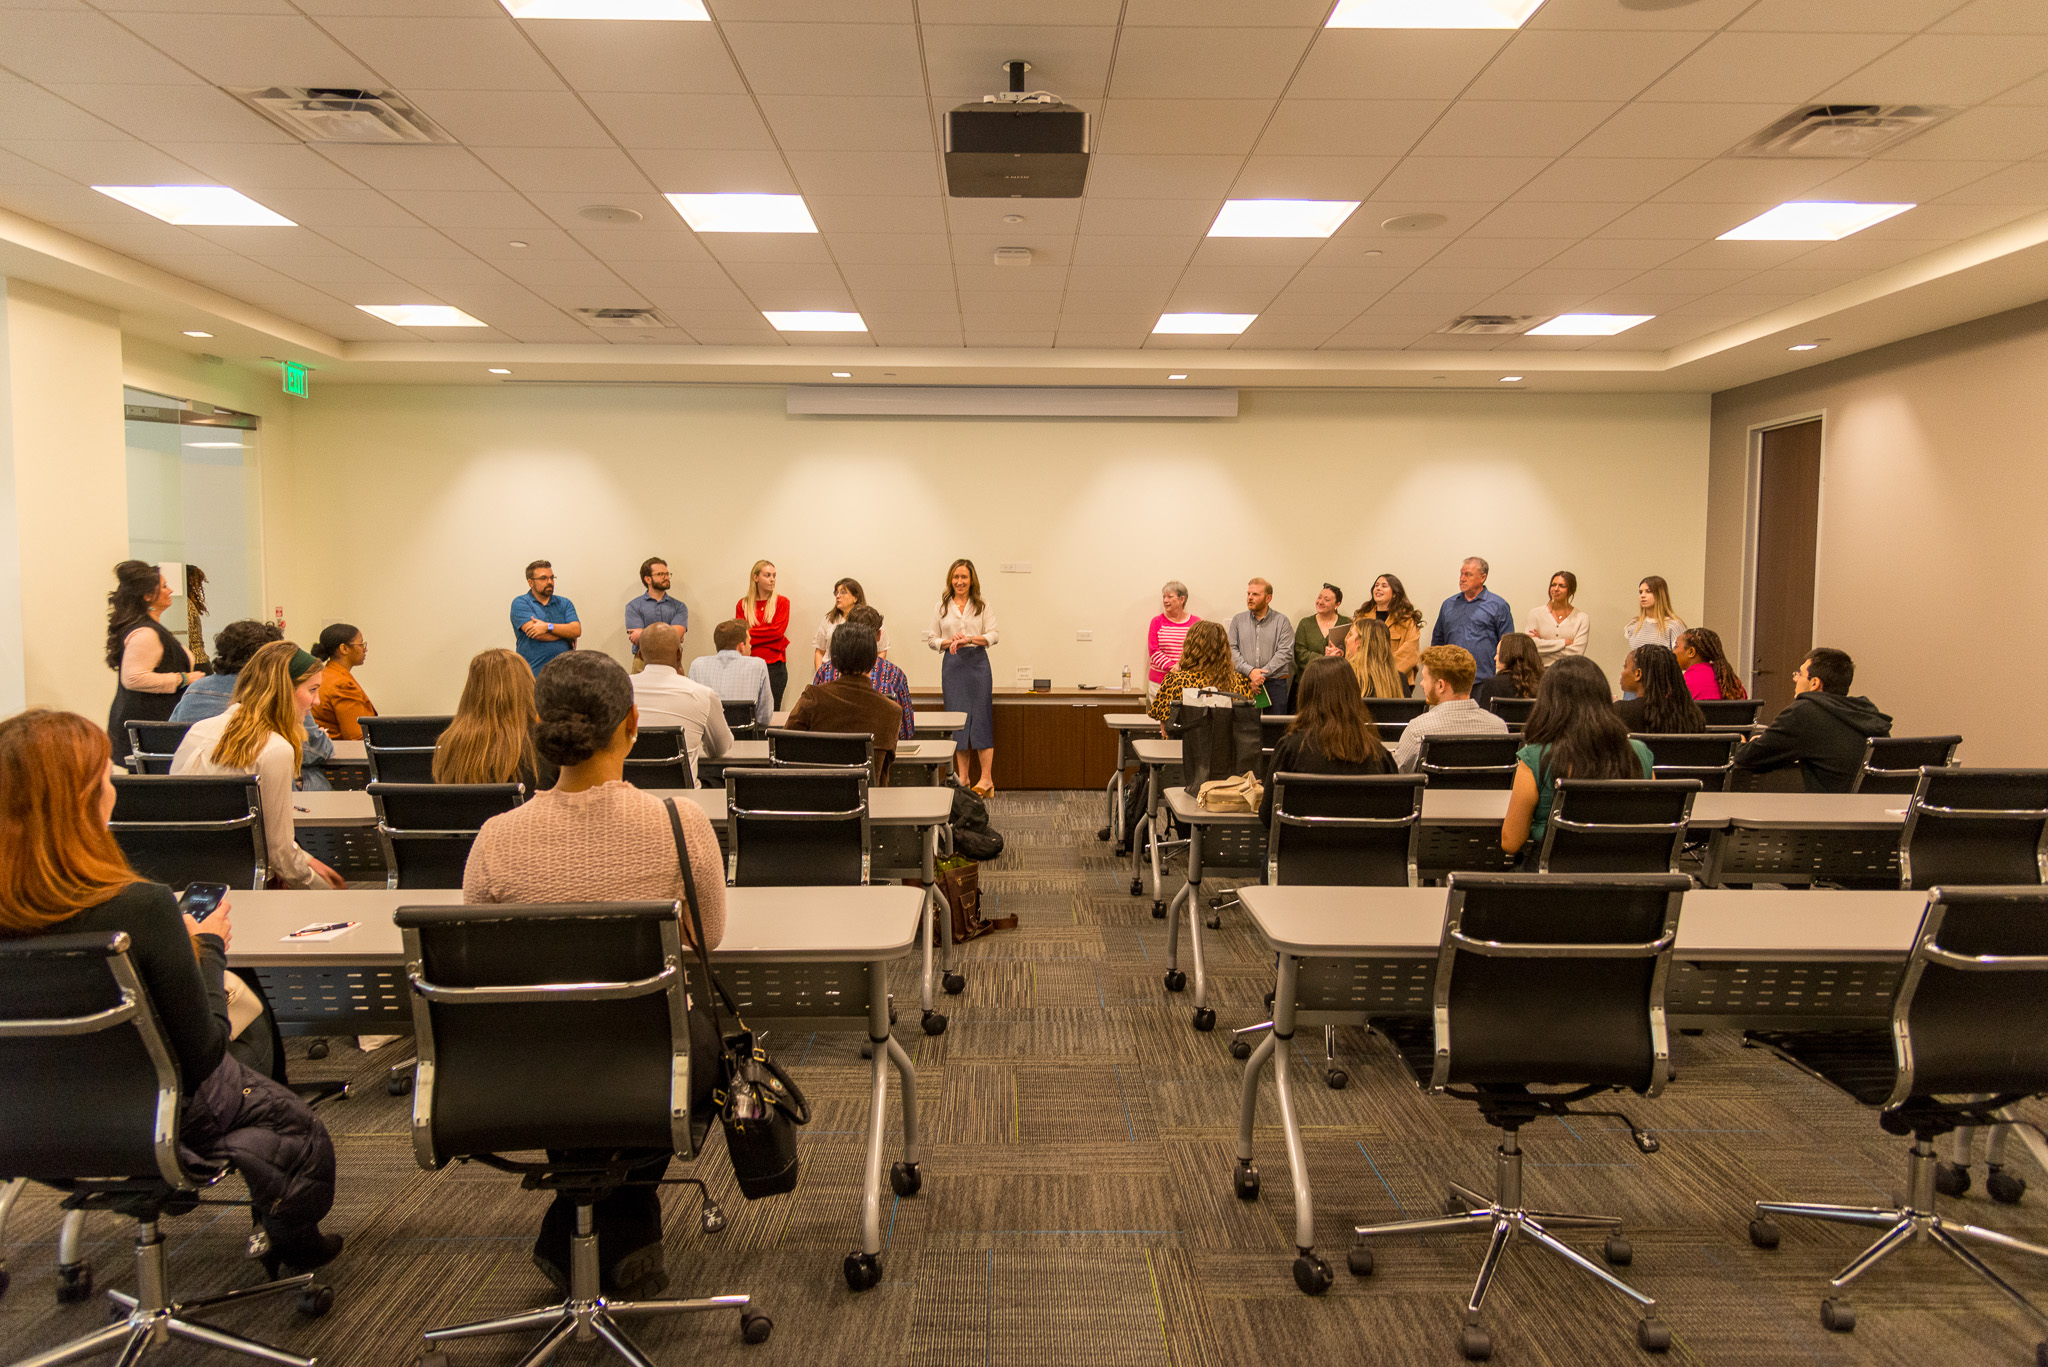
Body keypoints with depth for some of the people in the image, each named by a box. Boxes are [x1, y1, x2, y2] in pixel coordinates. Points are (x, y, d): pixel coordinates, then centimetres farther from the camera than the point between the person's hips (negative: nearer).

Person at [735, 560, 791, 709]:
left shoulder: (782, 602, 5)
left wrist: (749, 633, -5)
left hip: (774, 666, -1)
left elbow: (778, 630, -6)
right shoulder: (742, 604, 9)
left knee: (771, 712, -1)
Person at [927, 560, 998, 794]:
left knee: (981, 718, -4)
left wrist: (969, 639, -16)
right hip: (953, 665, 2)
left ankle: (986, 779, -1)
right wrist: (950, 642, -10)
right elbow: (931, 639, 9)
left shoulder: (982, 606, 6)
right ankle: (962, 778, 9)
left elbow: (994, 635, -2)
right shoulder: (942, 606, 9)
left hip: (978, 663, -1)